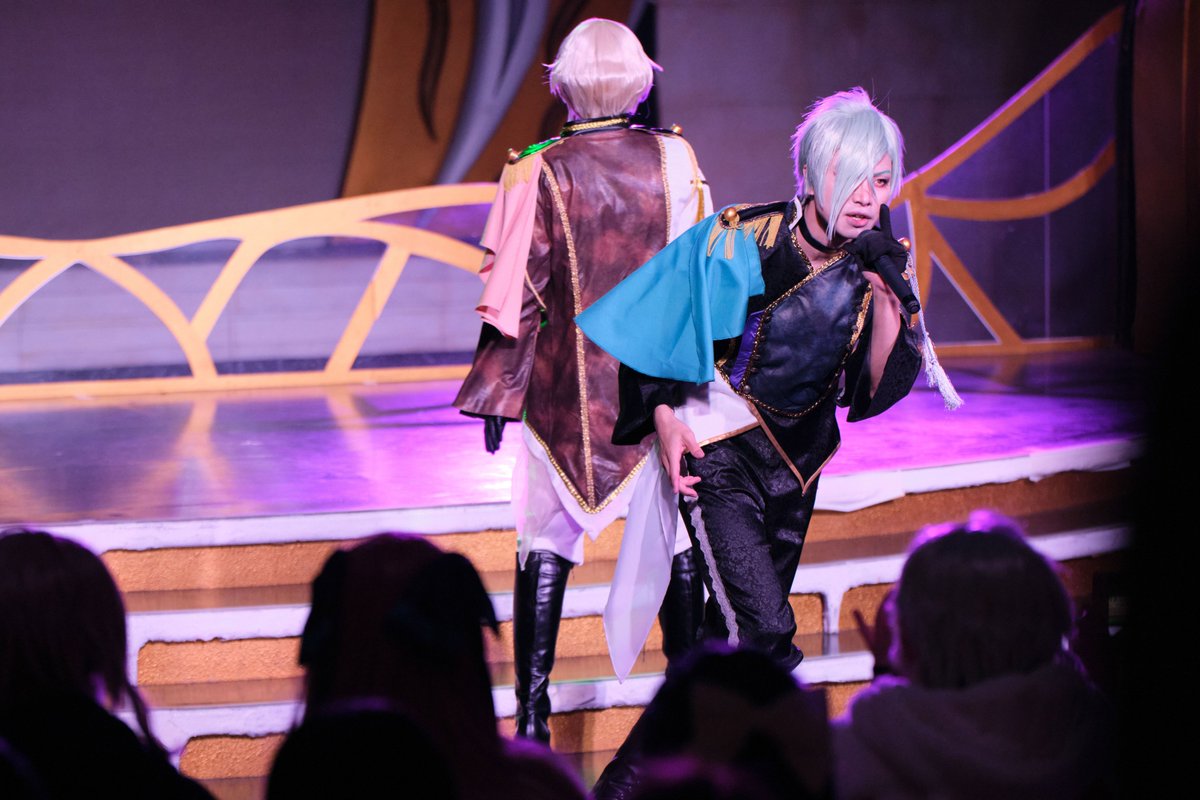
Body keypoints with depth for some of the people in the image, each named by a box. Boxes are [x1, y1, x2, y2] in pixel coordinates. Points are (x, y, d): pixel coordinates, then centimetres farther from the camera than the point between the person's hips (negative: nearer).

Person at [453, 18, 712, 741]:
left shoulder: (537, 173, -9)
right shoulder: (673, 158, -4)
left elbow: (516, 293, -8)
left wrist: (496, 391, 1)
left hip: (565, 384, -1)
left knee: (547, 543, 5)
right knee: (675, 540, 11)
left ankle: (532, 713, 3)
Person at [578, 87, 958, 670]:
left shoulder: (879, 261, -8)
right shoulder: (743, 241, -21)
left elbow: (881, 386, -12)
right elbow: (661, 321, -8)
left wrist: (888, 298, -26)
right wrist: (664, 416, -14)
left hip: (797, 454, 5)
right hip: (716, 452, -5)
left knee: (734, 628, 18)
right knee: (764, 630, -19)